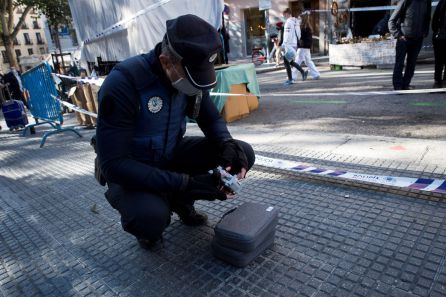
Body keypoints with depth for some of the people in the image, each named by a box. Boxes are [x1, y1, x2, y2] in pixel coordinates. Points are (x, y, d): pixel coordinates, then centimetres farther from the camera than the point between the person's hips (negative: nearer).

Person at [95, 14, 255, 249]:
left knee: (244, 154, -10)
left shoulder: (190, 74, -11)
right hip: (129, 171, -5)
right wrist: (186, 183, -36)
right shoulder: (123, 83, -30)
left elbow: (212, 119, 2)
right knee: (151, 217, -38)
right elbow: (113, 164, -32)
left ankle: (180, 201, 10)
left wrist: (228, 145, -22)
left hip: (170, 156, 6)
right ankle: (142, 214, 3)